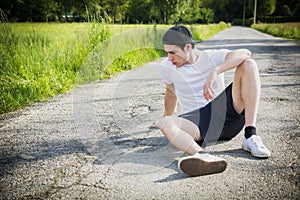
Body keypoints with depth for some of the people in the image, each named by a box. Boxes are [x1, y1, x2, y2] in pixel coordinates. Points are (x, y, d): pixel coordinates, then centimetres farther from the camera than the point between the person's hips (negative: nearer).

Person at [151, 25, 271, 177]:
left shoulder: (213, 57, -1)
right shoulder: (167, 67, 7)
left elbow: (245, 53, -19)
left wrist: (214, 72, -33)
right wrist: (167, 118, 38)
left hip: (226, 114, 0)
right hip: (198, 124, 1)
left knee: (248, 64, -17)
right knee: (164, 124, -29)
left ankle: (250, 136, -28)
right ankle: (202, 155, -59)